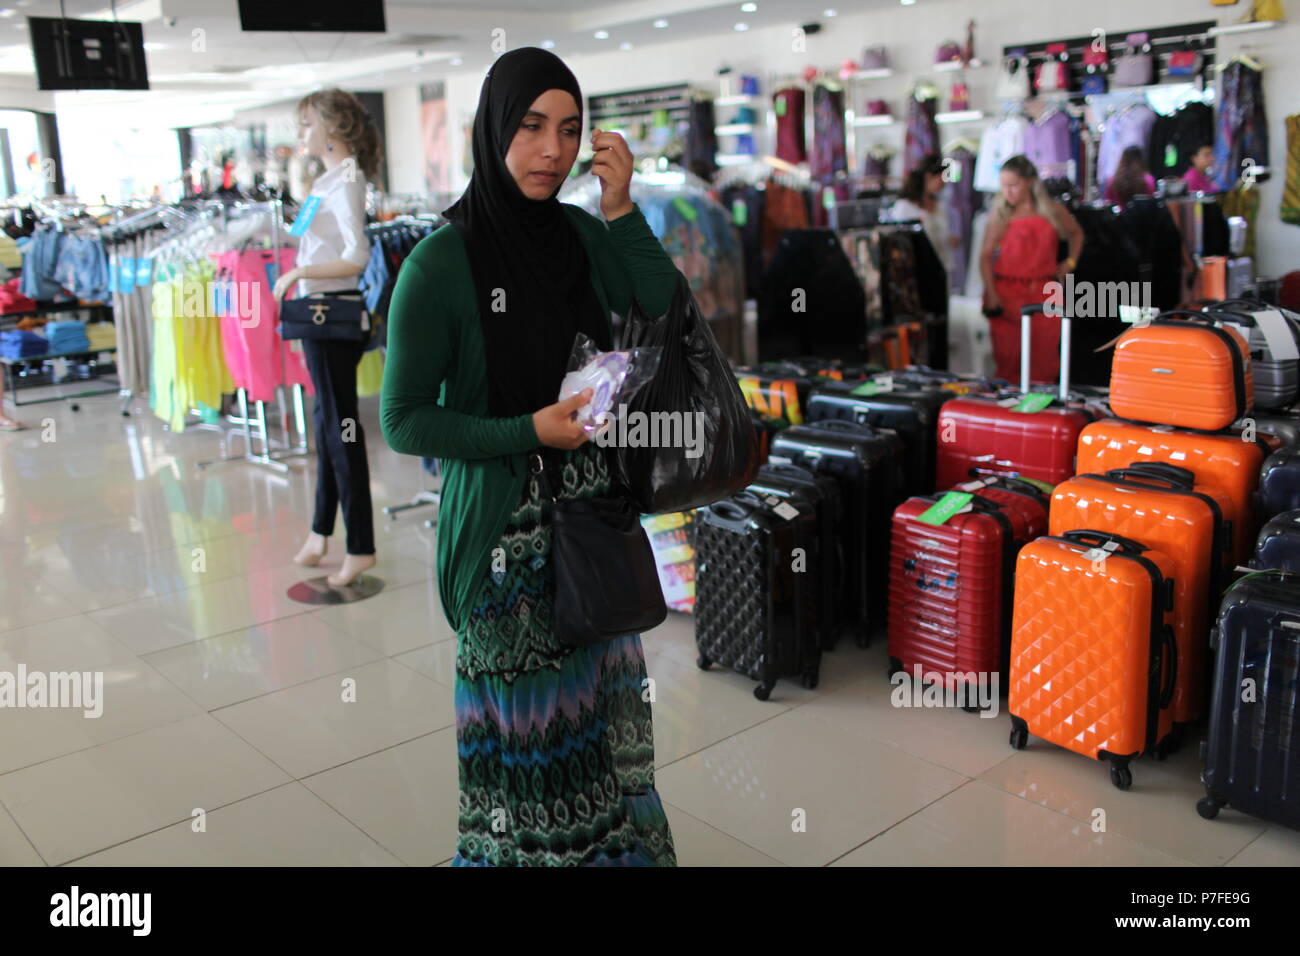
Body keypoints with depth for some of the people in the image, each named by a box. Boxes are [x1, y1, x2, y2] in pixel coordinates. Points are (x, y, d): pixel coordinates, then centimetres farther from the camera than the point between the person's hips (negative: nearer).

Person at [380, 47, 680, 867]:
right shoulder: (442, 262, -12)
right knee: (523, 709, 6)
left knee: (598, 693, 15)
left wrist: (623, 212, -11)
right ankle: (519, 848, 29)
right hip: (505, 525, -5)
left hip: (593, 510, 5)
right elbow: (404, 421, -11)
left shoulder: (581, 235, 3)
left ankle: (608, 837, 35)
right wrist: (529, 433, -18)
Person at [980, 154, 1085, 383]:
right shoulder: (1000, 214, 1)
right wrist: (991, 294, -15)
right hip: (1007, 293, -2)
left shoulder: (1053, 210, 7)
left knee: (1045, 353, 2)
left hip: (1044, 291, 2)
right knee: (1008, 355, -3)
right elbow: (985, 256, -5)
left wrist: (1070, 262, 14)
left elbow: (1076, 233, 28)